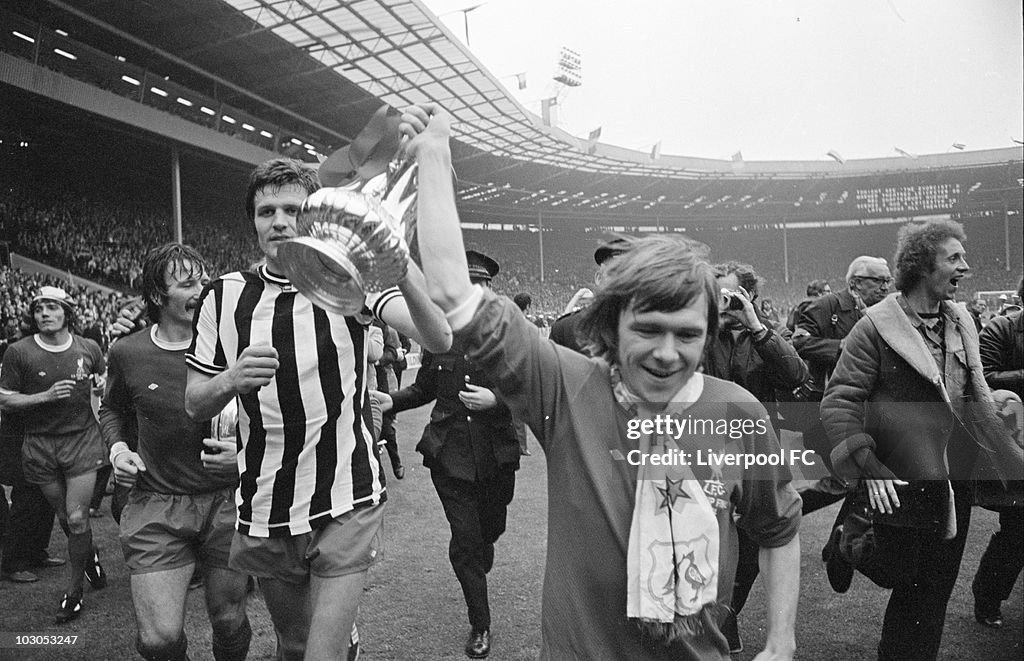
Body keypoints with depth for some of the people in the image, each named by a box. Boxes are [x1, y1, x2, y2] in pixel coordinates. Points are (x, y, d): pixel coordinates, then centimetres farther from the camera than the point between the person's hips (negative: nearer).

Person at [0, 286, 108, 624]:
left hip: (82, 438, -1)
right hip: (40, 445, 1)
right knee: (65, 517, 12)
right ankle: (89, 554, 43)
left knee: (77, 518, -4)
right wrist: (45, 396, -17)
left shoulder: (88, 348, 0)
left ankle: (74, 591, 13)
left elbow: (107, 379, 18)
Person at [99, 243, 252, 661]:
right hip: (156, 504, 1)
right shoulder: (127, 353, -1)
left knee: (230, 624, 12)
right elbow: (112, 409, 20)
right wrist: (117, 447, 1)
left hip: (226, 500, 0)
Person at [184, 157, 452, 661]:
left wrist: (401, 270, -41)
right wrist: (231, 380, -19)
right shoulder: (224, 295, 1)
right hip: (263, 513, 4)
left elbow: (439, 341, -22)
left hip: (346, 506, -3)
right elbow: (194, 404, 4)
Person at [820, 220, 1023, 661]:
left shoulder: (962, 322, 6)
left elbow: (977, 399, 12)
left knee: (937, 588, 16)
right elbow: (838, 400, -16)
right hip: (901, 486, -6)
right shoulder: (877, 325, -14)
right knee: (906, 583, 6)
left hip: (956, 483, 6)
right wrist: (868, 466, -22)